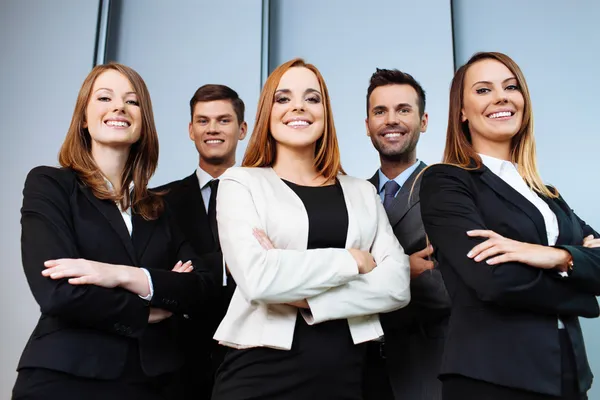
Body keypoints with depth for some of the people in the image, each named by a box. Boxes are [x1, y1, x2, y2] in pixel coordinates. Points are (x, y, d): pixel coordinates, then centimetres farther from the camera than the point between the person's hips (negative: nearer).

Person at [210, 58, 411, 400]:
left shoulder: (363, 192, 8)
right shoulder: (241, 183, -1)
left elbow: (397, 286, -4)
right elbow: (257, 278, -17)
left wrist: (303, 295, -15)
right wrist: (354, 260, -9)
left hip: (345, 371, 3)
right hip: (262, 372, -3)